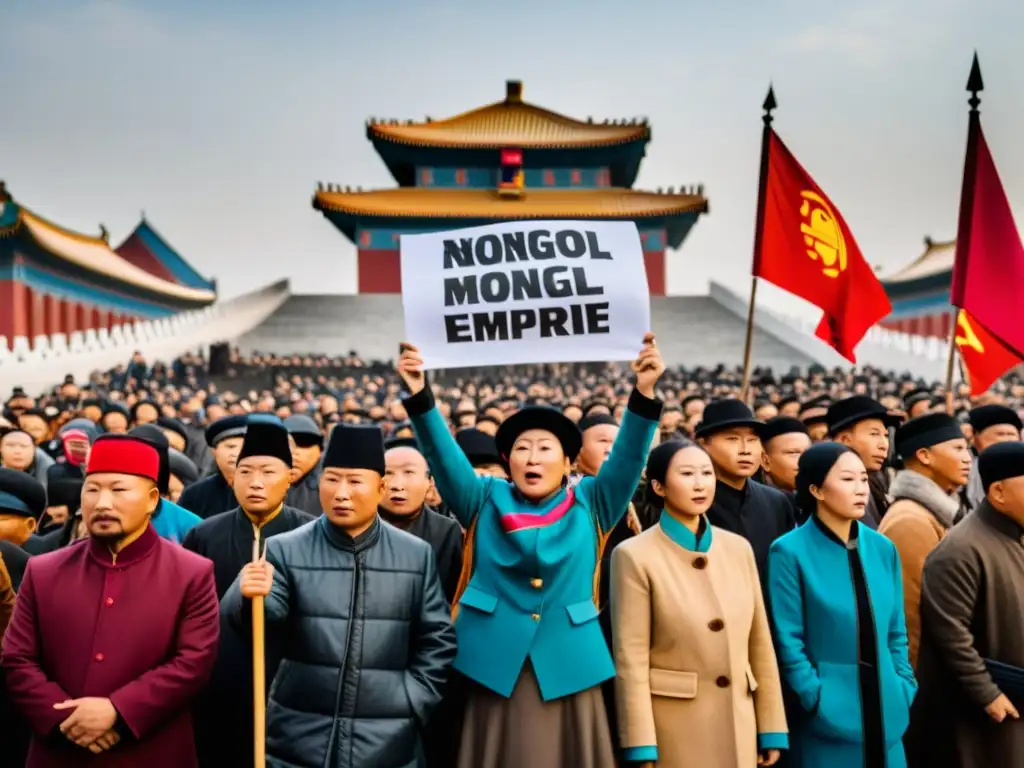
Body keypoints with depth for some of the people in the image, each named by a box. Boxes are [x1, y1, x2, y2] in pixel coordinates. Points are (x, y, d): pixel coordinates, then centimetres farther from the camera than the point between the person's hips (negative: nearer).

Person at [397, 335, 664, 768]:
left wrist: (644, 392, -19)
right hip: (495, 668, 0)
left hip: (568, 668, 0)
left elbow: (628, 457, -4)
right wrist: (419, 394, -17)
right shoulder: (486, 502, 10)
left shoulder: (590, 505, 9)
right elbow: (443, 455, -2)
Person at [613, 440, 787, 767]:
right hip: (673, 726, -4)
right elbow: (631, 658, -12)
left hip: (738, 724, 4)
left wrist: (772, 729, 6)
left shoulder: (738, 548, 5)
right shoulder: (635, 555, -9)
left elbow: (760, 643, 7)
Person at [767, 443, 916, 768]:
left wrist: (904, 691, 5)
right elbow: (788, 642, -9)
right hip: (828, 717, -5)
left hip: (885, 712, 5)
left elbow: (896, 631, 13)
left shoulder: (883, 548, 7)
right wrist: (818, 702, -13)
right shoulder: (790, 551, -9)